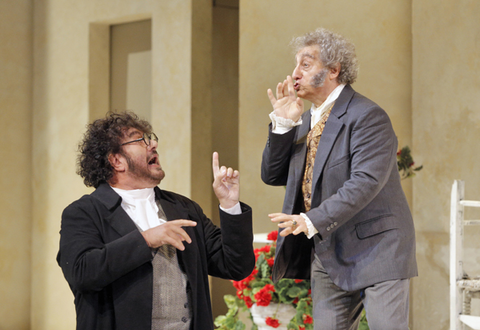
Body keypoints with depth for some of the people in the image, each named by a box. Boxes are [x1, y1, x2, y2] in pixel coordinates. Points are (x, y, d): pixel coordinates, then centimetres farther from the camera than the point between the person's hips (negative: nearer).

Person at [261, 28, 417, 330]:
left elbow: (366, 181, -24)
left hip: (374, 249, -7)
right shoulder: (306, 121, 13)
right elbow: (272, 175, 11)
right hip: (327, 254, 8)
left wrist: (314, 221, -32)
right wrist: (283, 124, -2)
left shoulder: (368, 117, -13)